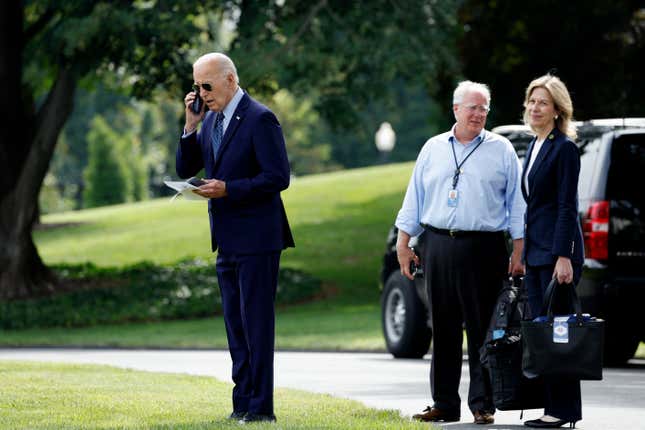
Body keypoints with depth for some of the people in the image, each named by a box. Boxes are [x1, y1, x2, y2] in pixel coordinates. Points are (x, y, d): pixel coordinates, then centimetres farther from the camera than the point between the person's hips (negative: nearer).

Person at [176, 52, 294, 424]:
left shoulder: (260, 119, -13)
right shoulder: (212, 119, 12)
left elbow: (278, 177, -17)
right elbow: (186, 169, 11)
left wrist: (228, 189, -21)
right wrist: (191, 125, -2)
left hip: (256, 239, -9)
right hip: (227, 240, 9)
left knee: (257, 324, -6)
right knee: (236, 326, 10)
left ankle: (261, 407, -4)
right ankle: (243, 403, 15)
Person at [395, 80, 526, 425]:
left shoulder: (501, 150, 5)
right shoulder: (433, 149, 13)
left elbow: (517, 202, 4)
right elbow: (414, 198, 16)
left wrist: (518, 251, -2)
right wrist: (403, 242, 10)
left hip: (483, 249, -3)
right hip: (439, 247, 3)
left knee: (481, 331, -2)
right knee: (443, 330, 6)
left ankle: (483, 405, 2)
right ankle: (444, 404, 11)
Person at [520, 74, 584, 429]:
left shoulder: (564, 148, -10)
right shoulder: (534, 146, 16)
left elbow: (567, 207, -15)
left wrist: (564, 257, -20)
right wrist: (522, 251, 18)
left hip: (556, 251, -9)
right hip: (534, 252, 9)